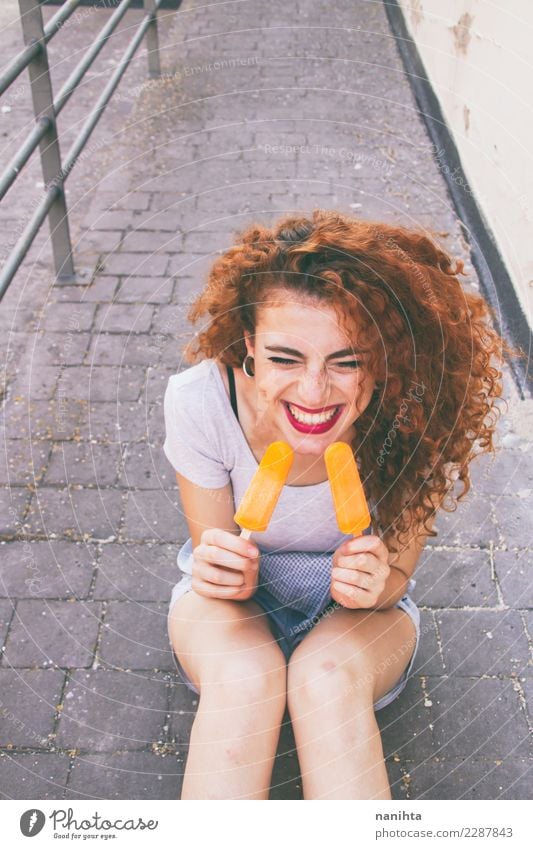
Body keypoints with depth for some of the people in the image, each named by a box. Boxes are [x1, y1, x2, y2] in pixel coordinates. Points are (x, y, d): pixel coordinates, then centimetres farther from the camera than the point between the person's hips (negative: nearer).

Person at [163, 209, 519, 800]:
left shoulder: (418, 416, -25)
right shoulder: (200, 400, -26)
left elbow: (395, 580, -13)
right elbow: (213, 556, -13)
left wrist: (376, 585, -35)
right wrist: (227, 577, -36)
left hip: (360, 618, 0)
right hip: (234, 603, 0)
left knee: (329, 677, -33)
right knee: (245, 677, -33)